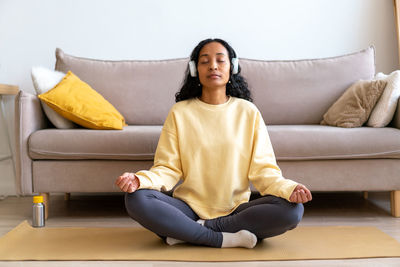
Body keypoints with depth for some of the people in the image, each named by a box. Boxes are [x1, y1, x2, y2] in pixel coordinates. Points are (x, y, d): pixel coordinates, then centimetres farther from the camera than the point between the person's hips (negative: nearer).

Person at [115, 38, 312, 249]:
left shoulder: (248, 112, 5)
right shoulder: (180, 112, 4)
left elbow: (262, 168, 1)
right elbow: (167, 168, 0)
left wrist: (288, 188, -20)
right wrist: (140, 179, -22)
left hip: (236, 209, 1)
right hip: (189, 207, -1)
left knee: (293, 209, -25)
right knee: (136, 199, -26)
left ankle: (187, 233, -19)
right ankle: (224, 239, -21)